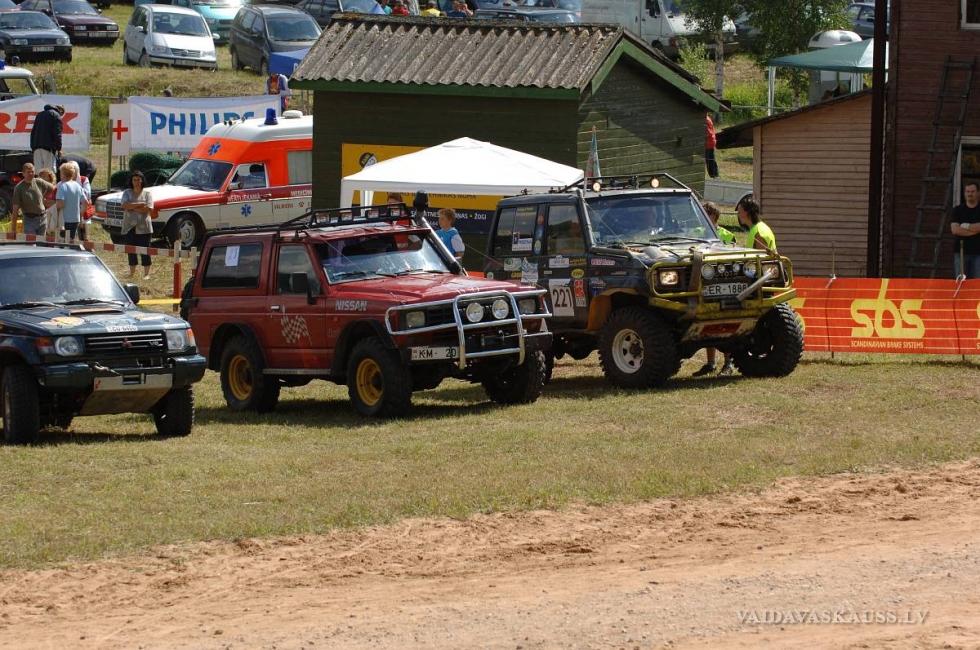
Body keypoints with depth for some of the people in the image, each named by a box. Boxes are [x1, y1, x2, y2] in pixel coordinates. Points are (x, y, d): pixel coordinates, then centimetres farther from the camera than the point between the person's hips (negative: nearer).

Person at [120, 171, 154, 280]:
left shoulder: (147, 193, 2)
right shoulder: (127, 193, 7)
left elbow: (148, 209, -10)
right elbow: (125, 205, -9)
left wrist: (131, 208, -10)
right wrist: (139, 204, -14)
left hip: (143, 227, -2)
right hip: (129, 226, 2)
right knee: (131, 250, 8)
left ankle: (146, 274, 3)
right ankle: (132, 272, 18)